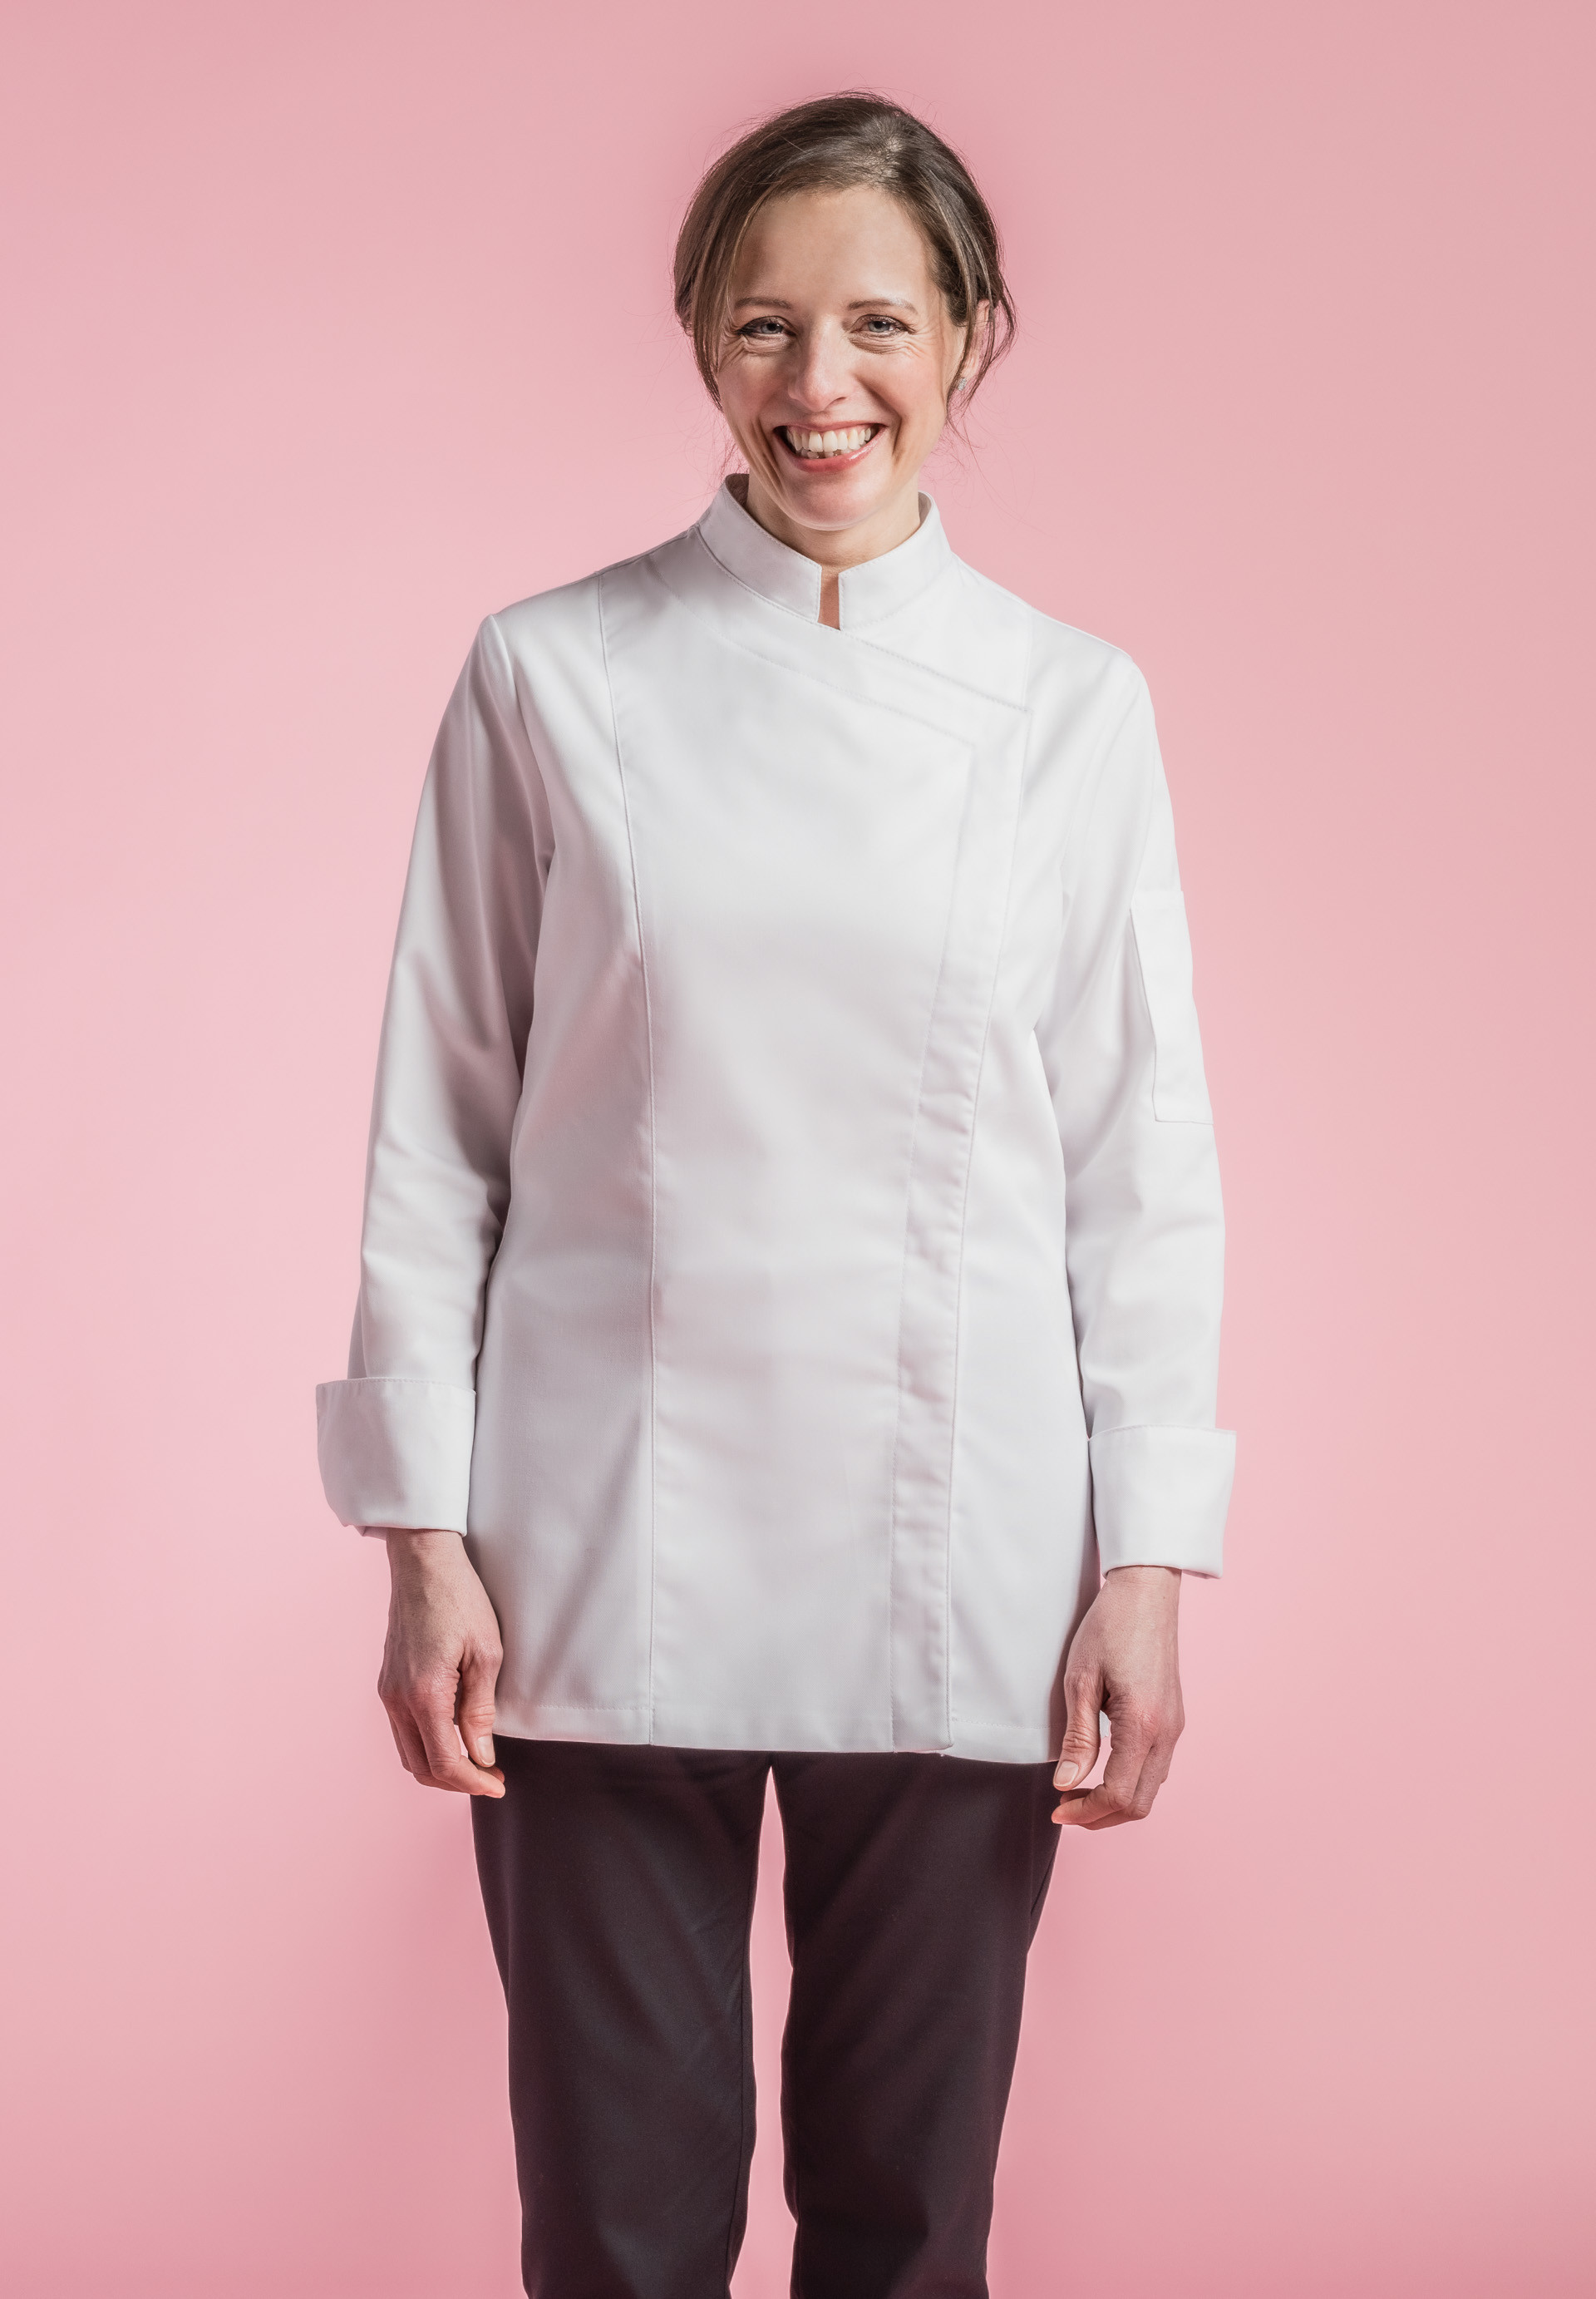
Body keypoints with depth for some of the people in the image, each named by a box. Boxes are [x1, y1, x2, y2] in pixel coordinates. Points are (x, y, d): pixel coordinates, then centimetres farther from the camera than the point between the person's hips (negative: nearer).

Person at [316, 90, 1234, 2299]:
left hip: (954, 1572, 1)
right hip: (615, 1555, -1)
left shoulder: (1073, 708, 3)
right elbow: (443, 1127, 2)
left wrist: (1144, 1568, -2)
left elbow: (1143, 1156, 4)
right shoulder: (549, 678, 1)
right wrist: (427, 1540, -2)